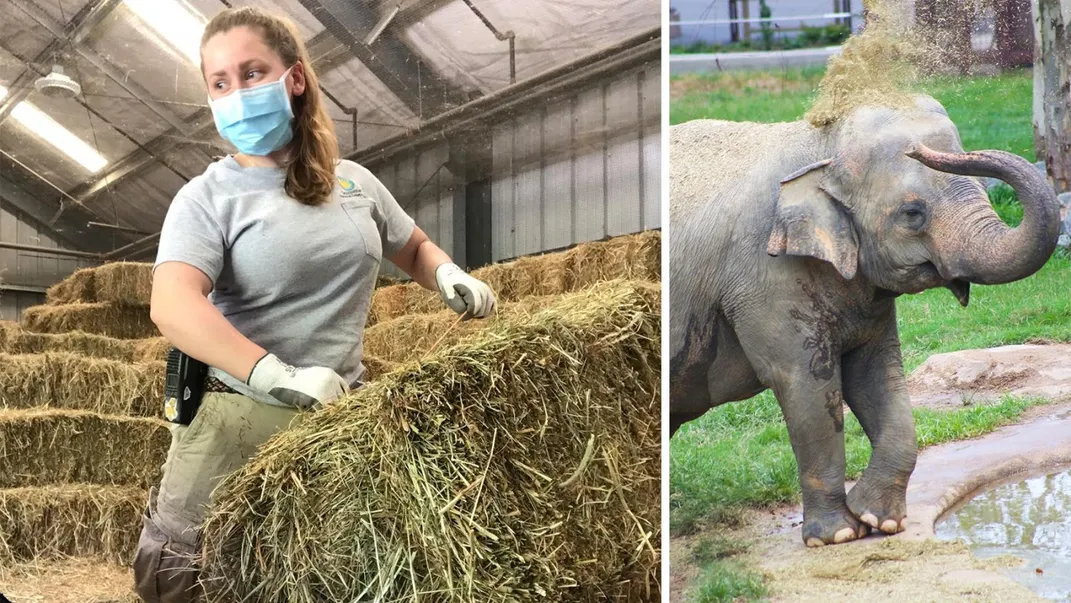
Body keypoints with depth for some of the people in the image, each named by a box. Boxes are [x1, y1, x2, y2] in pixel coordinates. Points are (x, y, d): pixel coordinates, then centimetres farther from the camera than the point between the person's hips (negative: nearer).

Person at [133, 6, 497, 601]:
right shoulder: (209, 197, -6)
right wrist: (276, 375, -36)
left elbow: (415, 249, 27)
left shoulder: (352, 180, 10)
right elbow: (172, 306, -23)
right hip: (241, 414, -3)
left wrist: (449, 274, 2)